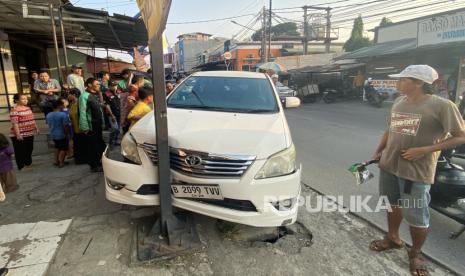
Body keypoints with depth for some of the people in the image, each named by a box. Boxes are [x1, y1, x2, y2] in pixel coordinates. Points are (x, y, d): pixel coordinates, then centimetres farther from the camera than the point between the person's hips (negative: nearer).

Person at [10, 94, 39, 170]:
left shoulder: (27, 108, 10)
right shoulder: (14, 110, -17)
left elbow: (32, 119, 18)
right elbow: (14, 123, -22)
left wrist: (36, 128, 19)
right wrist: (18, 134, -25)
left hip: (29, 134, 8)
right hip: (20, 135, -8)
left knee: (29, 150, 19)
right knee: (20, 151, 3)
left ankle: (28, 163, 34)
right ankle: (21, 166, 14)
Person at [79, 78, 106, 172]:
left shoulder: (95, 95, 12)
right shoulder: (84, 96, -15)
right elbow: (82, 113, -19)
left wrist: (102, 124, 10)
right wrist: (85, 128, -21)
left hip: (98, 126, 8)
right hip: (90, 127, -8)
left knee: (100, 144, 16)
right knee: (92, 146, 3)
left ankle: (98, 162, 32)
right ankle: (94, 166, 15)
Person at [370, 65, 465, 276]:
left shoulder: (441, 105, -13)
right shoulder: (399, 102, 8)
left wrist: (424, 150, -20)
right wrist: (379, 151, 11)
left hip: (417, 171, -6)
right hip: (389, 165, 6)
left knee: (416, 216, 5)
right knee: (393, 204, 20)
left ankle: (415, 253, 29)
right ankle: (393, 239, 41)